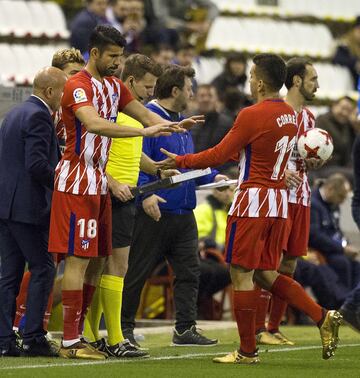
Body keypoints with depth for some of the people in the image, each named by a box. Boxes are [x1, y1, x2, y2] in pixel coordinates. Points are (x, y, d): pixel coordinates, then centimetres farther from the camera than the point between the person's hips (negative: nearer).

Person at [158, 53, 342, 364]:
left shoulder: (252, 115, -15)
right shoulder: (290, 115, 9)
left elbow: (219, 155, -10)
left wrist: (181, 161, 1)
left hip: (252, 201, -8)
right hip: (279, 201, 8)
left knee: (241, 275, 0)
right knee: (266, 275, 15)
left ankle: (247, 351, 3)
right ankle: (323, 317, 1)